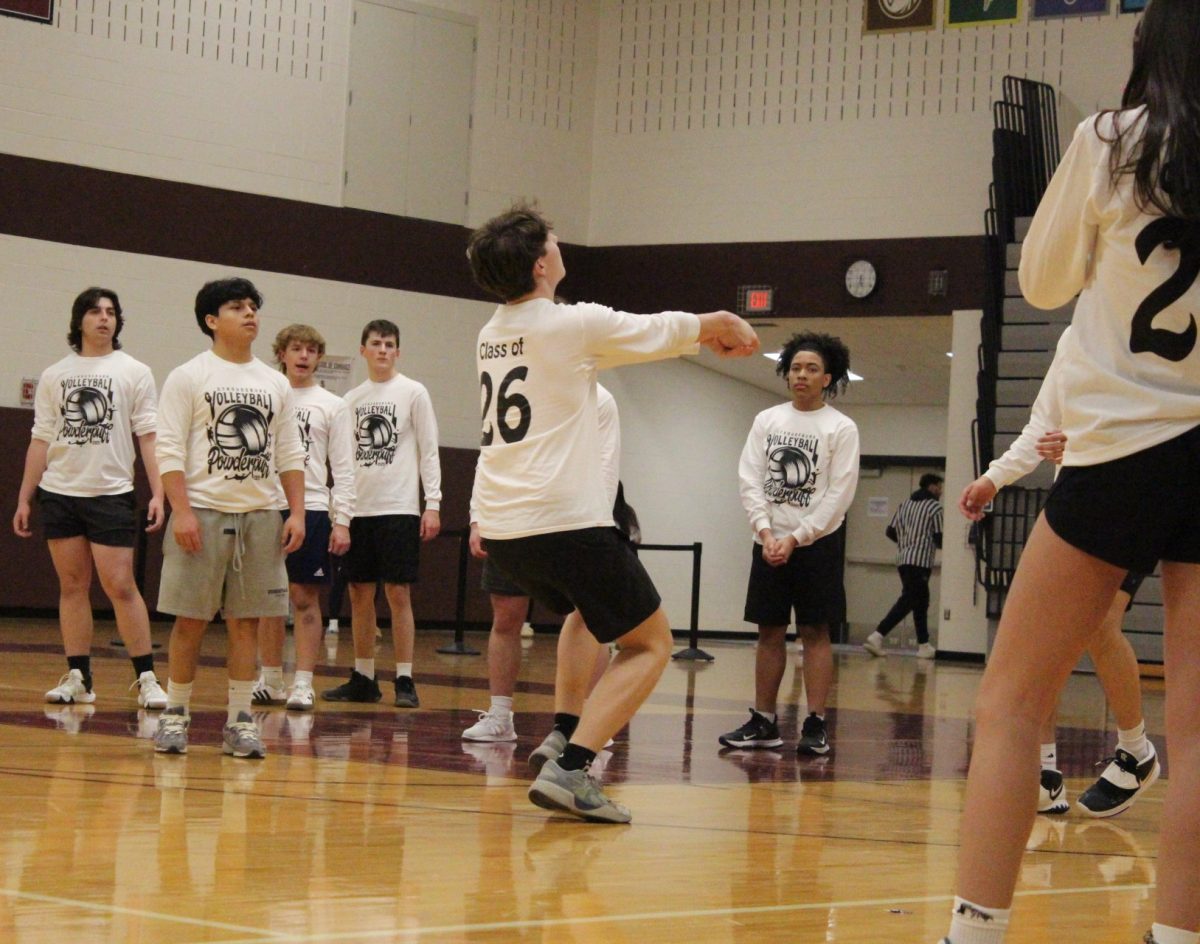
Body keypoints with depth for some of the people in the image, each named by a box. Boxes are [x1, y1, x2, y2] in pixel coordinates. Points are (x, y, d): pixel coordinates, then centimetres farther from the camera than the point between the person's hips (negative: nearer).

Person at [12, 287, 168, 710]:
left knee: (120, 586, -8)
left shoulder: (135, 373, 4)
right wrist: (25, 498, 8)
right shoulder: (54, 376, 10)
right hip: (59, 494, 3)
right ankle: (77, 679, 9)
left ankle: (146, 678, -3)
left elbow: (148, 436, -1)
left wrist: (158, 493, -10)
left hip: (111, 493, -3)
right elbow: (40, 440, 12)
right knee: (72, 586, 5)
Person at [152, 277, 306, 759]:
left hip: (259, 515, 4)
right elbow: (169, 449, -5)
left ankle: (239, 720, 7)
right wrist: (181, 512, -14)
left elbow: (290, 455, 14)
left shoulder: (276, 383, 14)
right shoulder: (188, 377, 1)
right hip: (203, 512, -4)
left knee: (246, 620, 3)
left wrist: (296, 512, 4)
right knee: (191, 618, -1)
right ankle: (175, 713, 10)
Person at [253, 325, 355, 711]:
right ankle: (270, 680, 17)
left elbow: (343, 469, 2)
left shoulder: (332, 406, 4)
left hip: (310, 508, -3)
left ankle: (303, 684, 0)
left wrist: (342, 521, -6)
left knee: (305, 597, -3)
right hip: (266, 507, 3)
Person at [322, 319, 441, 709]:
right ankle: (363, 678, 14)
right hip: (358, 508, 4)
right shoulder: (351, 399, 12)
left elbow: (428, 451, -2)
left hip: (399, 508, -4)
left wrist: (433, 503, -9)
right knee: (360, 593, 6)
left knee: (398, 592, -6)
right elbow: (345, 457, 15)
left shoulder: (413, 393, 0)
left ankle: (405, 681, -2)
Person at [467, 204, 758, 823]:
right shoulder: (574, 324, -9)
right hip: (564, 520, -8)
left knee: (583, 612, 34)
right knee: (651, 644, 3)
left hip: (499, 524, 8)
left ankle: (564, 737, 24)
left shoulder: (492, 335, 14)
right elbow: (669, 331, 5)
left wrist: (705, 336, 36)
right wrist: (731, 327, 28)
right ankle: (569, 770, -13)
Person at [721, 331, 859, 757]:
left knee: (815, 631, -4)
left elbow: (839, 494, -8)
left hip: (818, 543, -3)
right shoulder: (766, 420, 8)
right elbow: (750, 481, 3)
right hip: (769, 542, 4)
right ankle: (763, 722, 10)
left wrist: (796, 539, -14)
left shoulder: (842, 428, -2)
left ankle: (815, 725, -4)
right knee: (769, 631, 5)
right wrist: (766, 531, -11)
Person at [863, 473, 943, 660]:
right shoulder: (934, 507, -4)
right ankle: (877, 636, -23)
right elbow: (939, 538, -9)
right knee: (907, 601, -11)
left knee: (921, 602, 15)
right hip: (921, 562, -8)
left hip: (904, 560, 8)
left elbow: (891, 532, 13)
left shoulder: (905, 504, 15)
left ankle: (924, 645, 16)